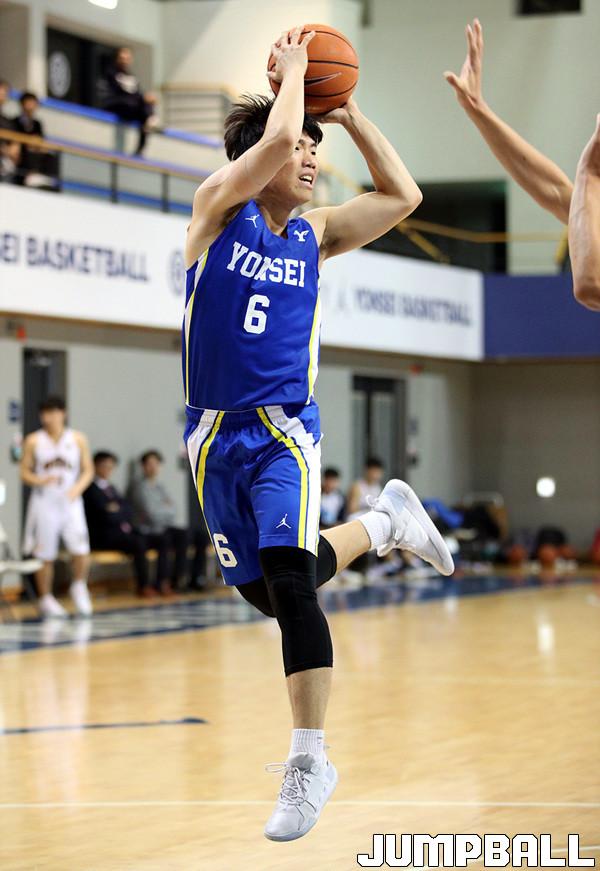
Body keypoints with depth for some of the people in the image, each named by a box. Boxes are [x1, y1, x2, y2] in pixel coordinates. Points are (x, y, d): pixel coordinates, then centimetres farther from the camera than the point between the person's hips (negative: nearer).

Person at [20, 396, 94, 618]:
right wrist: (40, 481, -17)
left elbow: (88, 470, 5)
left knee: (81, 552, -13)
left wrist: (78, 488, -13)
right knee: (45, 556, 4)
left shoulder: (78, 440, 3)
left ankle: (79, 587, 11)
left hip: (71, 503, 0)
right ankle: (46, 599, 18)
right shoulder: (33, 441, 0)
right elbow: (24, 472, 3)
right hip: (44, 505, 0)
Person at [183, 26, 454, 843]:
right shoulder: (220, 208, -4)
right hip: (216, 436, 0)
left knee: (288, 578, -21)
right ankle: (384, 523, 39)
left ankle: (309, 764, -16)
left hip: (285, 431, 0)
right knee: (263, 590, 11)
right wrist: (291, 72, -6)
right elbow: (273, 139, -21)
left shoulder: (315, 235, 7)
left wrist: (351, 114, 5)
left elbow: (402, 196, 6)